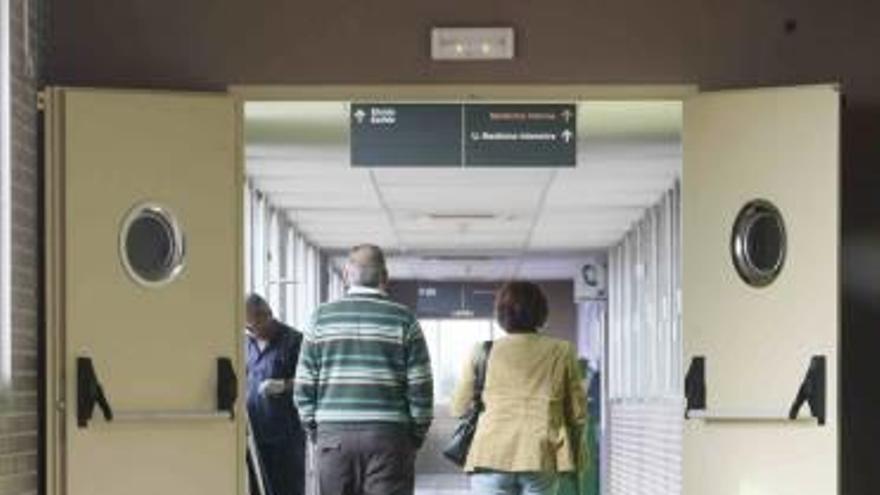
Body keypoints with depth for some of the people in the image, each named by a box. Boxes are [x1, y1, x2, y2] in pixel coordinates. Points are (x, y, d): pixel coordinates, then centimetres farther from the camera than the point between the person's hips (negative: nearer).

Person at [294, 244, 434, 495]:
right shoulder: (403, 319, -1)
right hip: (388, 436, -2)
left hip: (332, 435, 2)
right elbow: (420, 387, -3)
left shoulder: (322, 317, 5)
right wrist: (417, 436, 8)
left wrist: (314, 431, 13)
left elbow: (303, 386, 3)